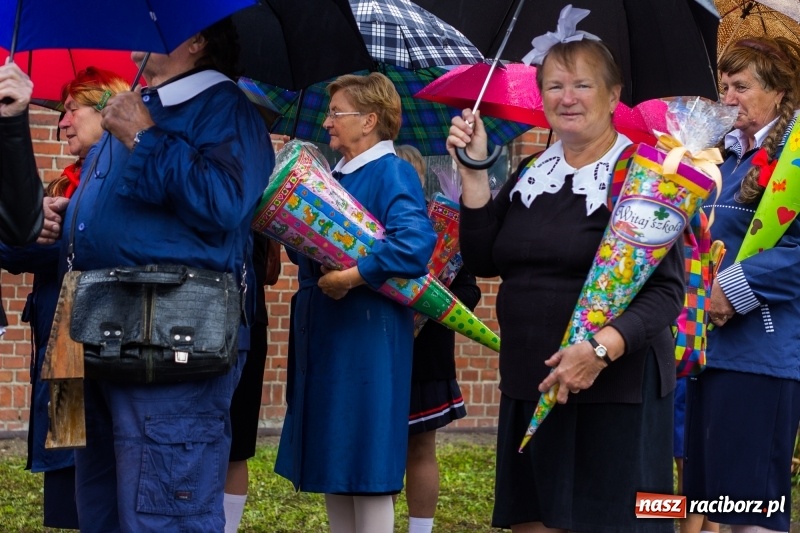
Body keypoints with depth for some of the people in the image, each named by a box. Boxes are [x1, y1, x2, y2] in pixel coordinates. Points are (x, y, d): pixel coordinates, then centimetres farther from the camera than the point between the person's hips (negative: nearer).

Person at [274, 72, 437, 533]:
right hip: (326, 337, 9)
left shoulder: (392, 174, -11)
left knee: (364, 463, -5)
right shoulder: (337, 175, 16)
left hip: (367, 339, -9)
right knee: (332, 461, 12)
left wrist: (349, 277, -25)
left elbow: (416, 243, -26)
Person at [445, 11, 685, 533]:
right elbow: (483, 260, 9)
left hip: (615, 391, -6)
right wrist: (475, 171, 1)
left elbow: (667, 289, -13)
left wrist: (602, 348, -27)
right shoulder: (531, 175, 13)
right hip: (529, 389, 6)